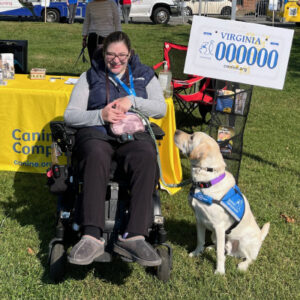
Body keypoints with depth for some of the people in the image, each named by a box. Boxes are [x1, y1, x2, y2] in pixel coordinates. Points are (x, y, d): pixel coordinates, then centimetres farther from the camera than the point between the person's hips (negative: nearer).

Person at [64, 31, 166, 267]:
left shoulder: (144, 76, 20)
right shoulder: (90, 77, 18)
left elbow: (161, 108, 6)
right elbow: (70, 115, 8)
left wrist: (132, 101, -11)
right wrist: (100, 115, -11)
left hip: (134, 134, 1)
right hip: (96, 133, 0)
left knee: (146, 158, -36)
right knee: (96, 157, -39)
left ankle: (135, 237, -45)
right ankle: (92, 237, -49)